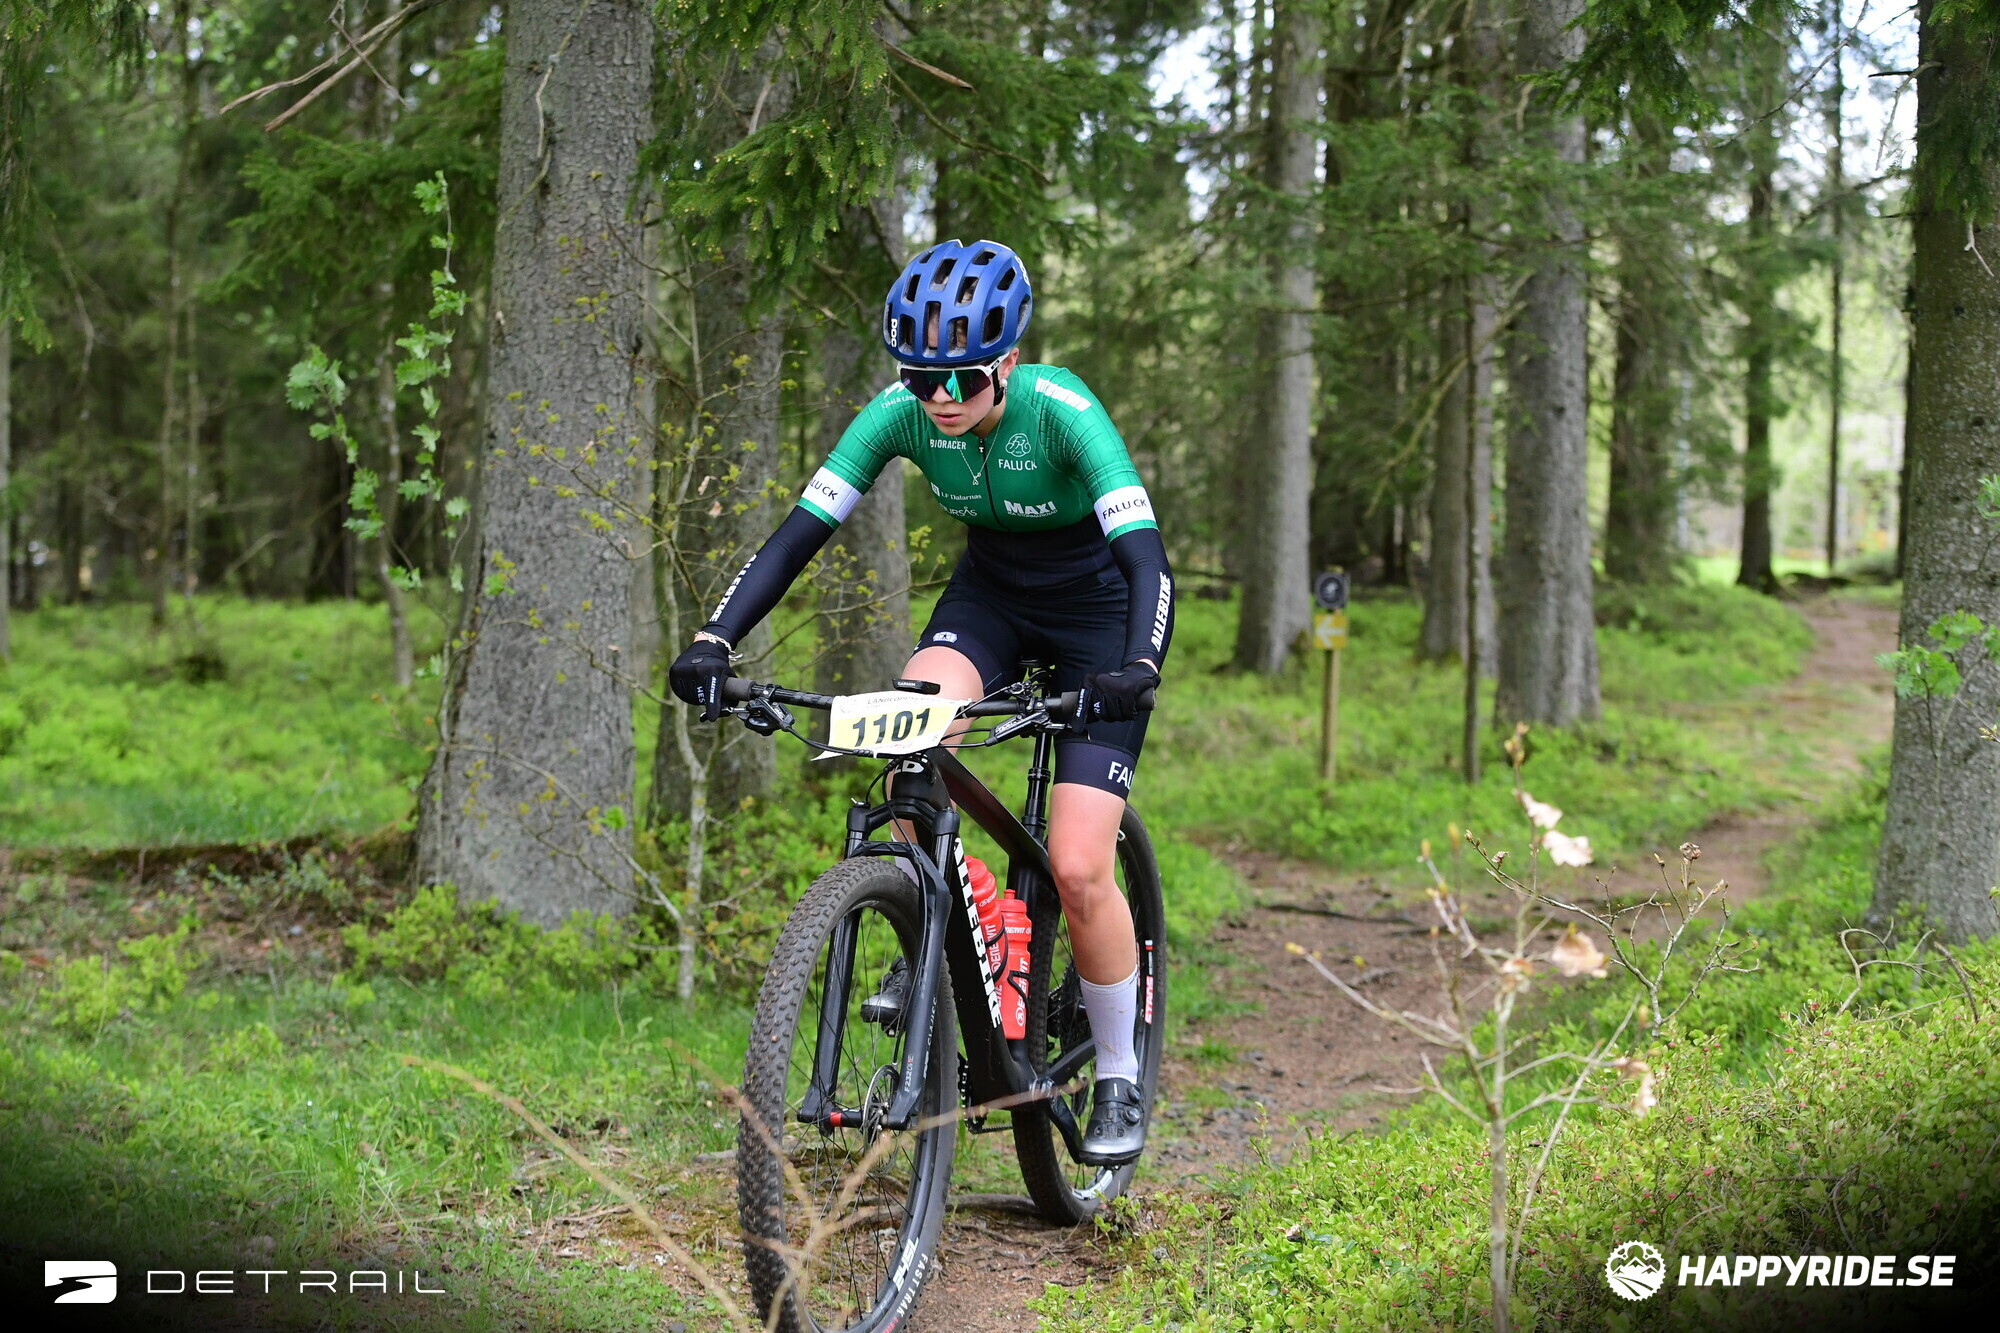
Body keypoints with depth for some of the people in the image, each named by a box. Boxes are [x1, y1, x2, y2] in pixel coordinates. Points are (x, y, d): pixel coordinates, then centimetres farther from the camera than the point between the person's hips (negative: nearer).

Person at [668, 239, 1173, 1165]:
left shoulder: (1062, 412, -30)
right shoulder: (902, 413, -19)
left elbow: (1144, 551, -37)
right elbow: (803, 529, -20)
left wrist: (1137, 665, -55)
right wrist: (716, 639, -33)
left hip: (1098, 605, -4)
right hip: (992, 591, 4)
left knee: (1077, 871, -14)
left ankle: (1119, 1079, 7)